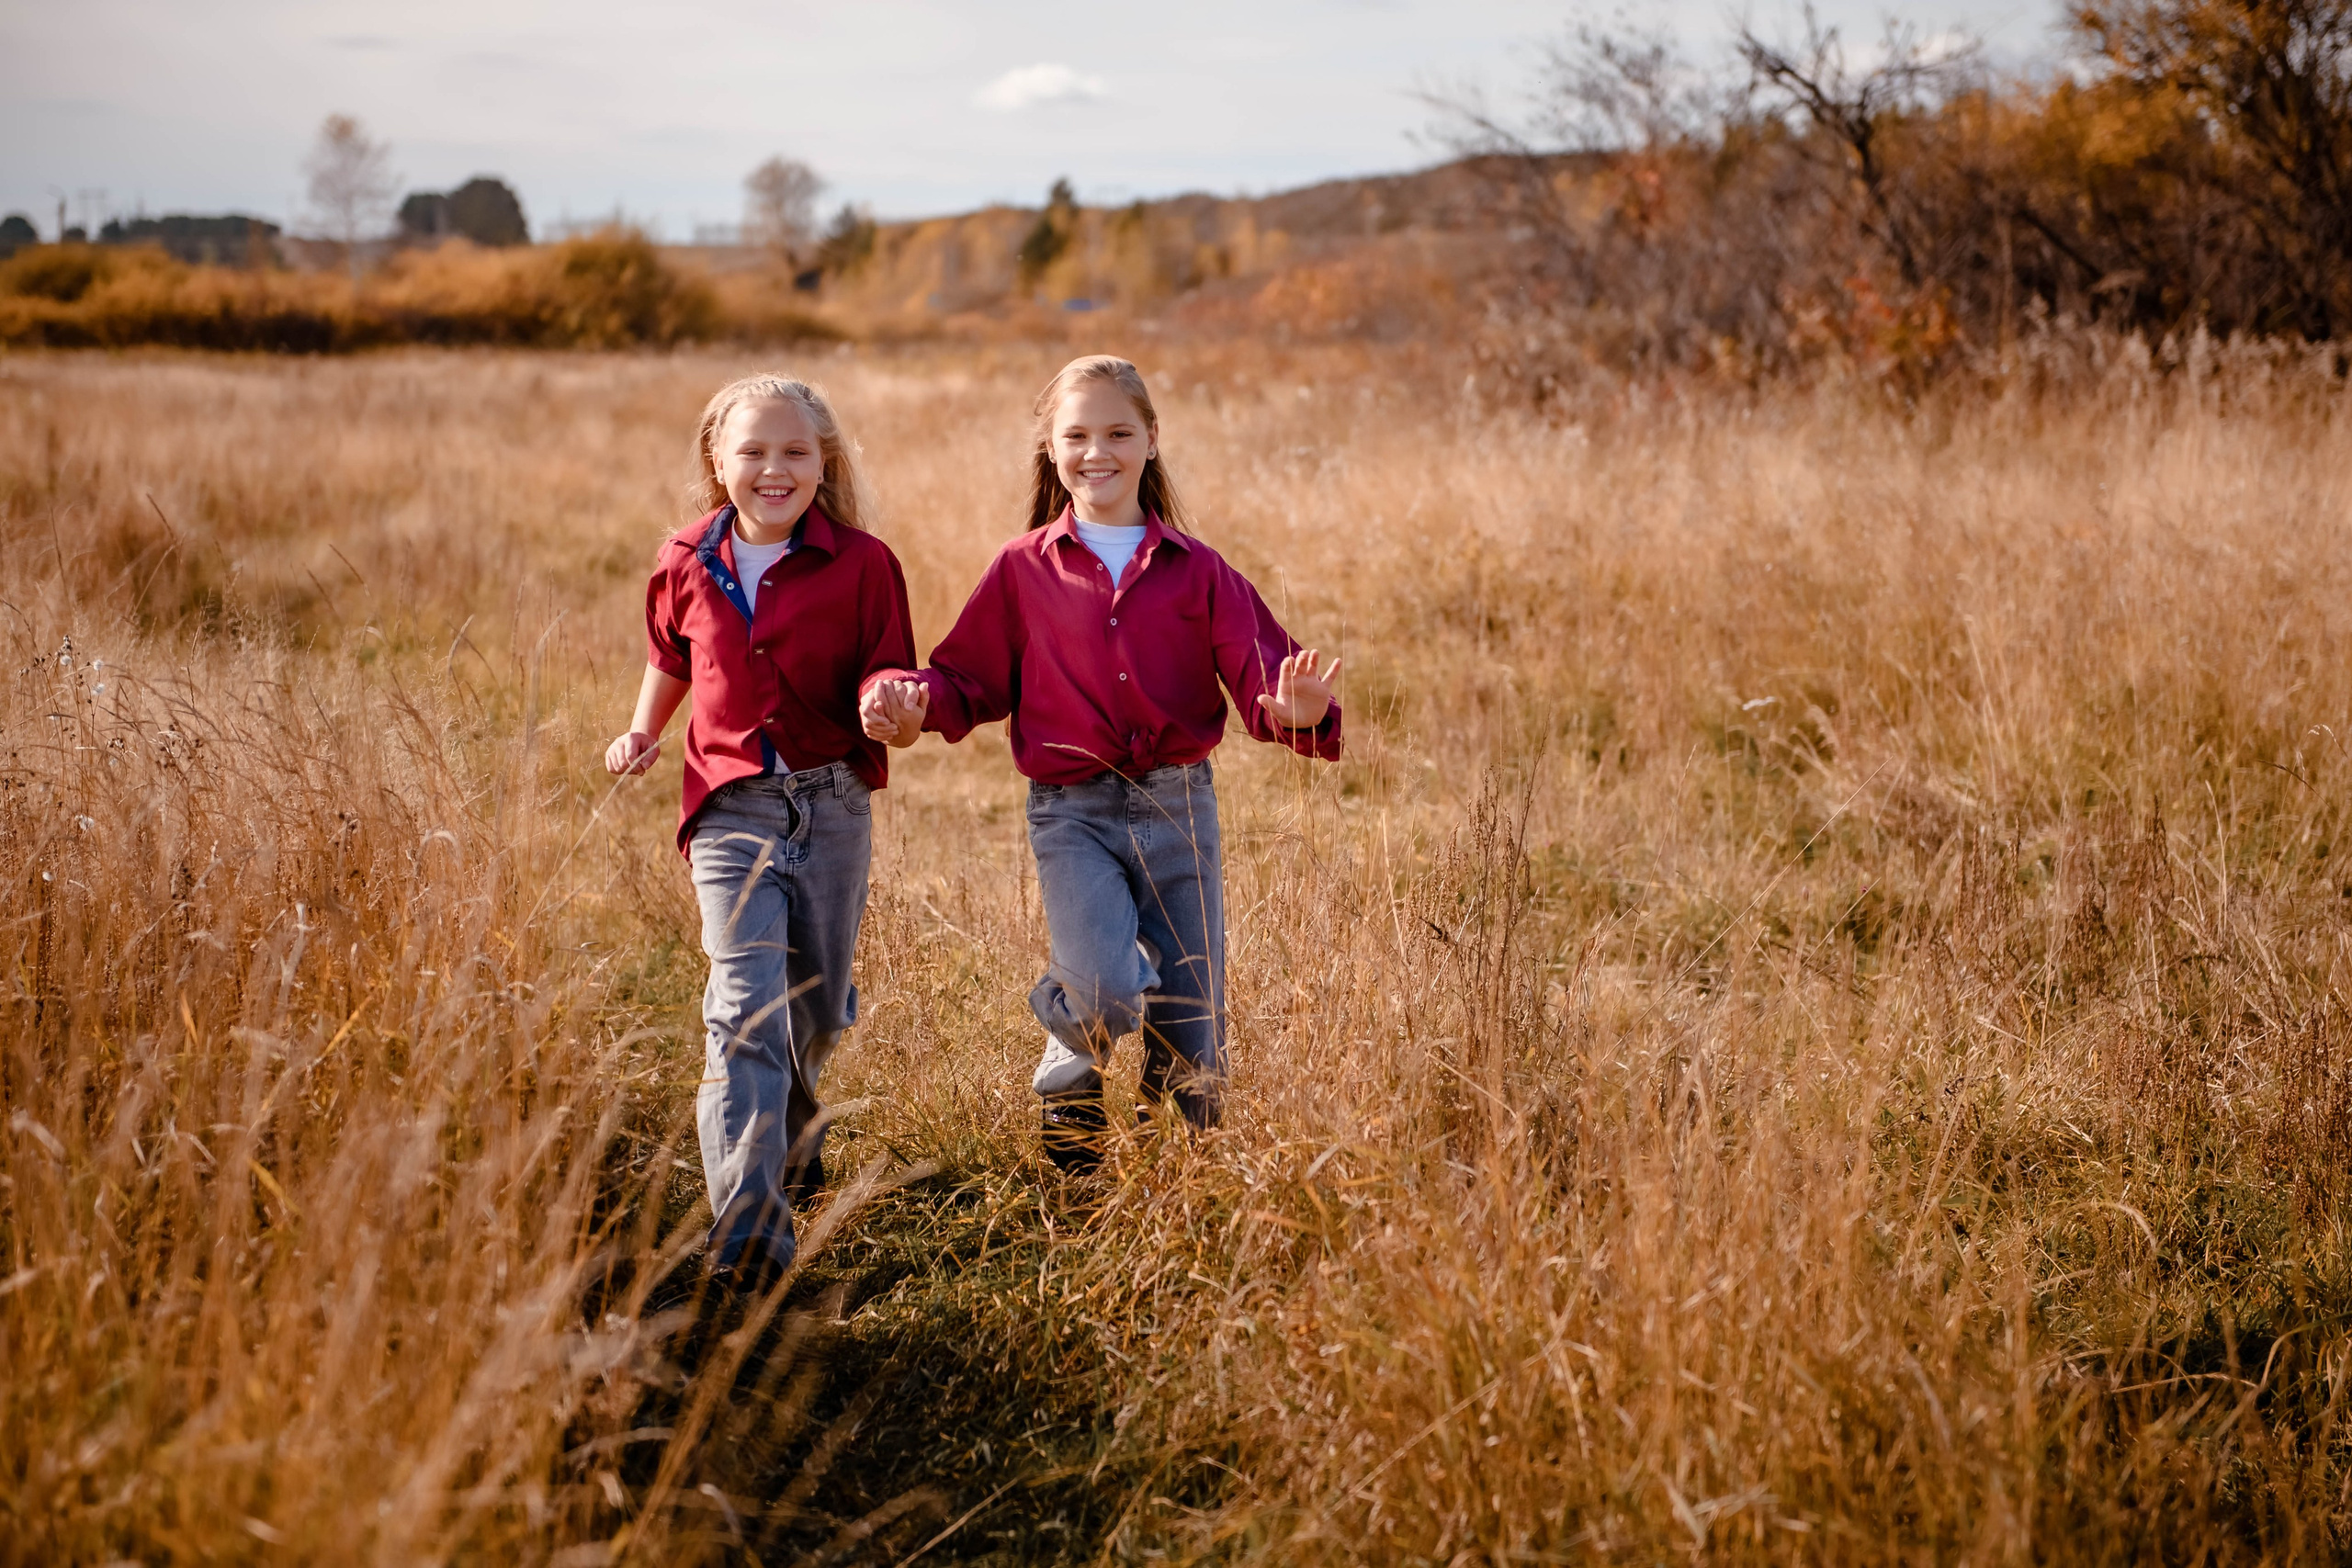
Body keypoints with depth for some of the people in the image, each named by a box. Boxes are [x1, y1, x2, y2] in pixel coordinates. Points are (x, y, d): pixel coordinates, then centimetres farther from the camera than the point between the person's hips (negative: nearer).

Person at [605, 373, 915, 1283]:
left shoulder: (862, 564, -5)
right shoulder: (687, 566, 4)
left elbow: (888, 679, -4)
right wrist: (643, 733, 11)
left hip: (833, 806, 0)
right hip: (732, 809, 0)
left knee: (818, 1010, 15)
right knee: (746, 1008, -14)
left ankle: (789, 1129, 50)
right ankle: (748, 1232, -16)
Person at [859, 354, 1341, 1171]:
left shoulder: (1196, 571, 6)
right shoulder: (1023, 569, 5)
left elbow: (1256, 677, -2)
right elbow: (972, 681, 8)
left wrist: (1296, 710, -26)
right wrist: (911, 699, -14)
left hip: (1180, 806, 2)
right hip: (1073, 814, -2)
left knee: (1192, 1038, 4)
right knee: (1106, 990, -25)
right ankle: (1070, 1071, 11)